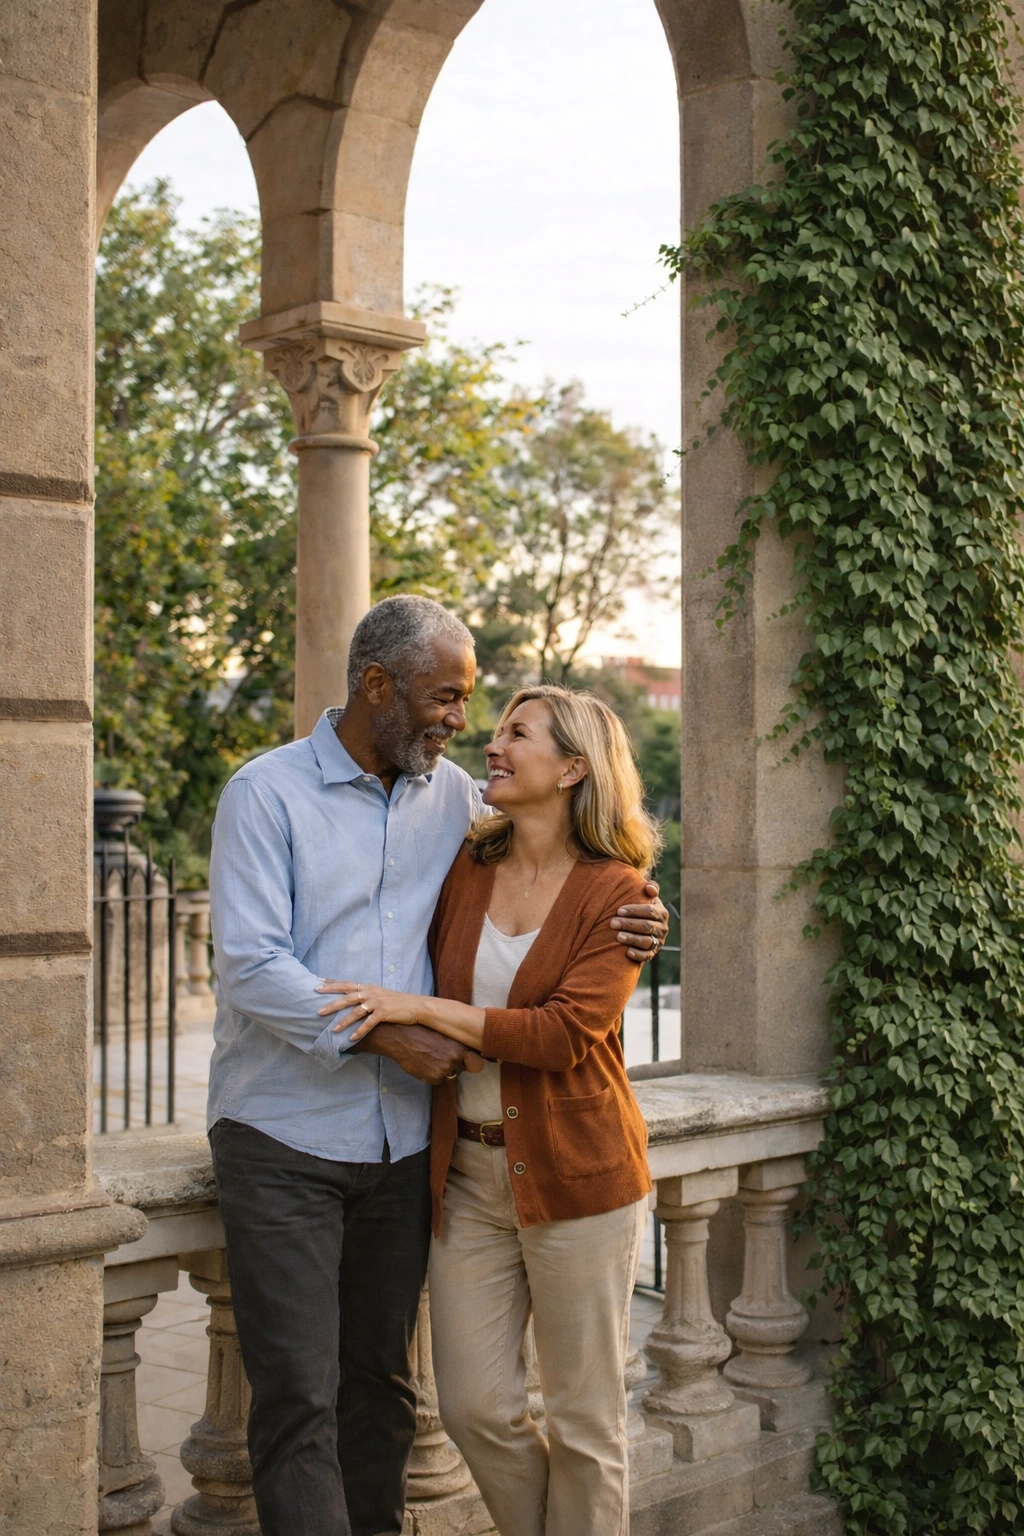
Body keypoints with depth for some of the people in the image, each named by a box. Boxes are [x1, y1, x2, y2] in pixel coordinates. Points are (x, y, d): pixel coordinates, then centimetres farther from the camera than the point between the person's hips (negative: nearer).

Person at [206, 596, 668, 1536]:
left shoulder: (451, 793, 7)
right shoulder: (267, 793, -7)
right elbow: (251, 967, -15)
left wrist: (628, 917, -2)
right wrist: (387, 1034, -22)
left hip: (400, 1137, 5)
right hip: (284, 1139, -5)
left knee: (381, 1385, 14)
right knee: (298, 1397, -4)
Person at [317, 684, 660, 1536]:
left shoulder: (617, 892, -9)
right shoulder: (466, 870, 5)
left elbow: (566, 1033, -21)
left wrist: (421, 1010, -24)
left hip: (573, 1175, -4)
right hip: (469, 1171, 5)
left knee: (583, 1417, 7)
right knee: (475, 1406, 9)